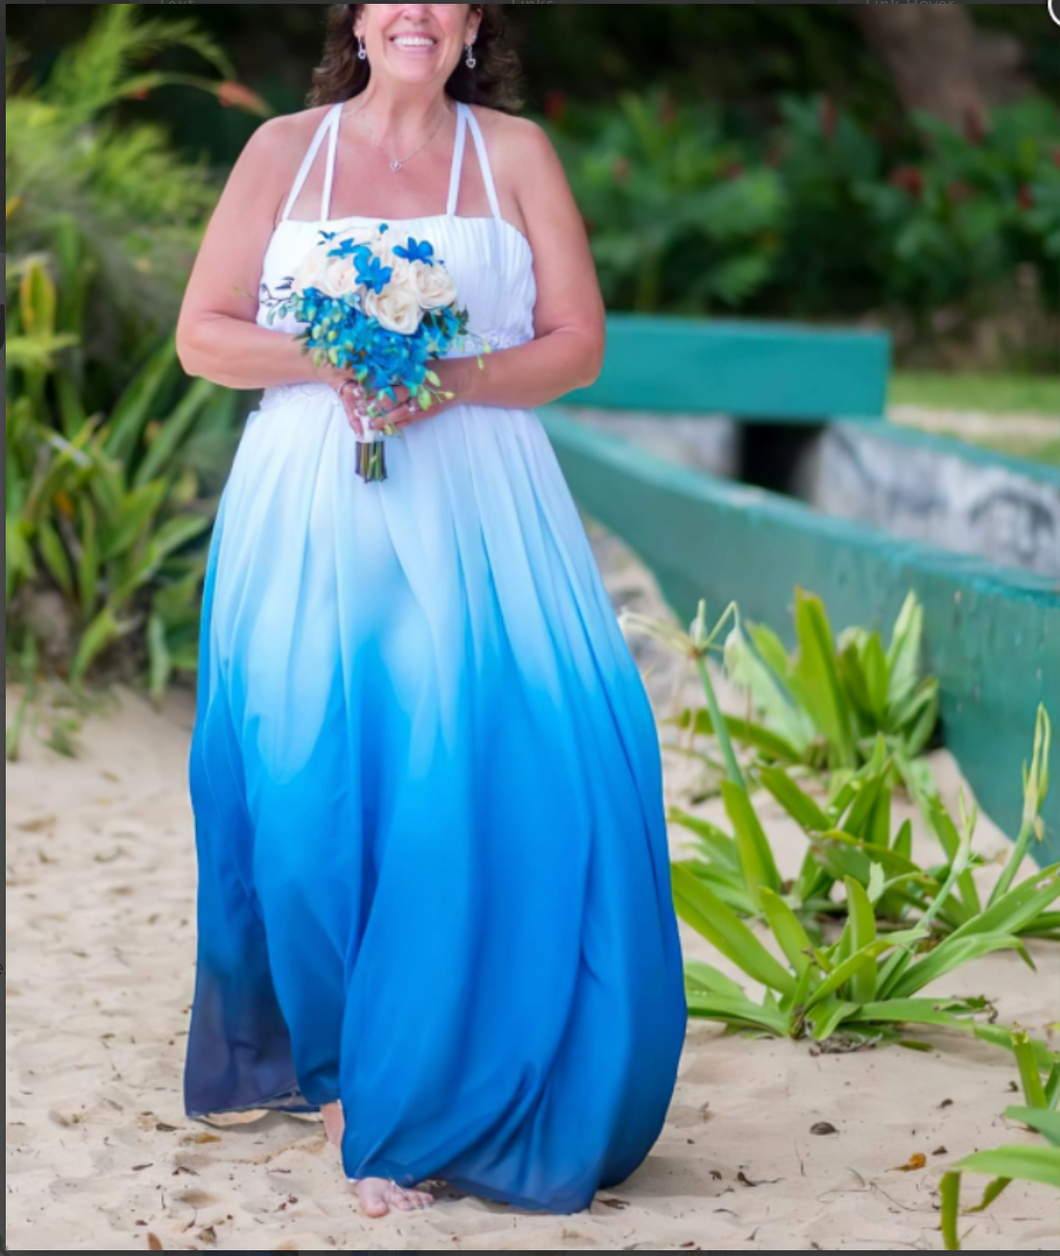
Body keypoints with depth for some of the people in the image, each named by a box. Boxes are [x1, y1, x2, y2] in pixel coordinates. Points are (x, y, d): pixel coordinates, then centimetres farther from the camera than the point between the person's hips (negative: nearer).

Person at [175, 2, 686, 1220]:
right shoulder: (284, 149, 10)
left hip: (475, 514, 0)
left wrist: (451, 377, -12)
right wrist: (332, 359, -11)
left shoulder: (516, 152, 10)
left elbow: (577, 344, 5)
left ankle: (443, 1095, 4)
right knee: (310, 784, -4)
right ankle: (335, 1065, 9)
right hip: (310, 516, 0)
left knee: (495, 776, -9)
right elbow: (203, 337, 6)